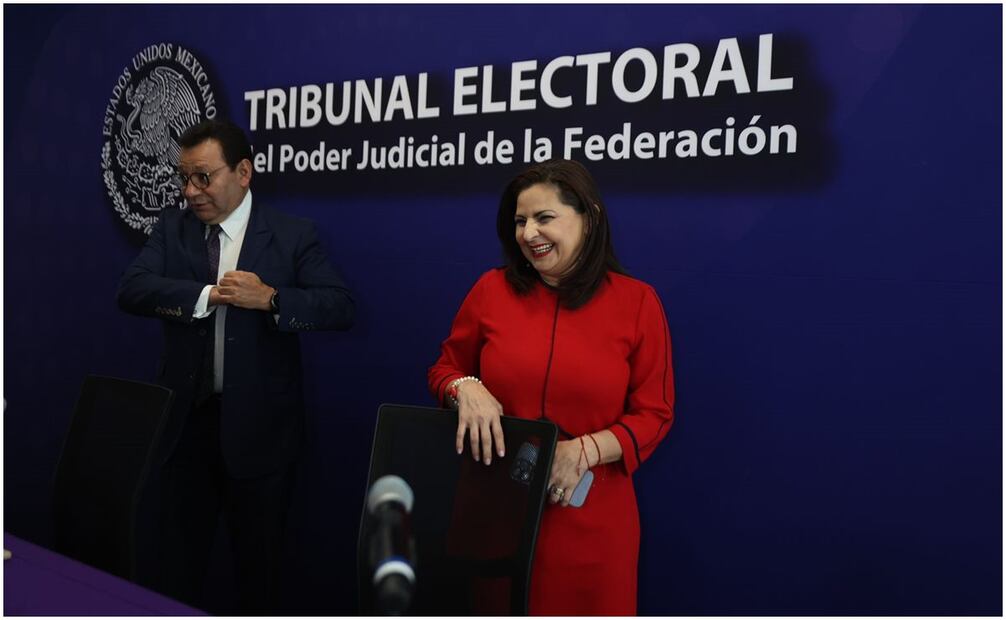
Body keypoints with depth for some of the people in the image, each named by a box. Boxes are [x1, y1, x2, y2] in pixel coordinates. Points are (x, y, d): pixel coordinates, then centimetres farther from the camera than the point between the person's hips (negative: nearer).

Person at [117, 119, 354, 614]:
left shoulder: (293, 235, -4)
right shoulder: (171, 228, 6)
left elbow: (340, 307, -14)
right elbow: (131, 289, -9)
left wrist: (270, 298, -27)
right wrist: (208, 294, -21)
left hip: (257, 426, -2)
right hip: (184, 421, 3)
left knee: (257, 563, 14)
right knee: (177, 559, 14)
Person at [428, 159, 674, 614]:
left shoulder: (637, 301, -4)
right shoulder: (492, 290, 0)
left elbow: (654, 414, -3)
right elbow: (444, 369, 11)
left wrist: (584, 451, -18)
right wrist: (466, 389, -13)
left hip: (588, 516, -1)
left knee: (586, 606, 13)